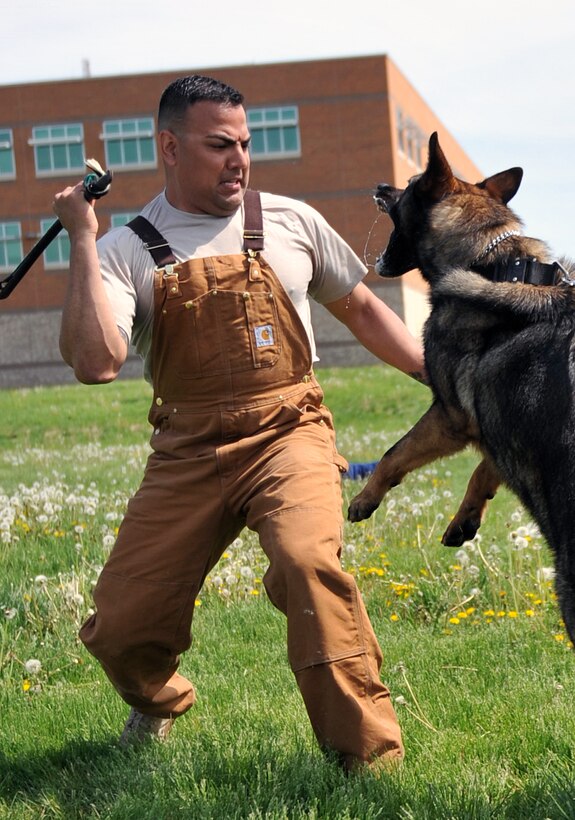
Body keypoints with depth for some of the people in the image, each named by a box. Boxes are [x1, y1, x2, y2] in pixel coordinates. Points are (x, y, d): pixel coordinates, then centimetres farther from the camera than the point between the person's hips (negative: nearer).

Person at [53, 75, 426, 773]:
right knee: (120, 625, -2)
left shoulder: (291, 222, 7)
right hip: (187, 455, 1)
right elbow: (95, 363, -16)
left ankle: (368, 755, -20)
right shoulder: (127, 250, 1)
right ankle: (158, 704, 37)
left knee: (308, 559, -32)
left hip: (287, 434, -1)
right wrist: (83, 239, -14)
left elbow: (361, 309, 21)